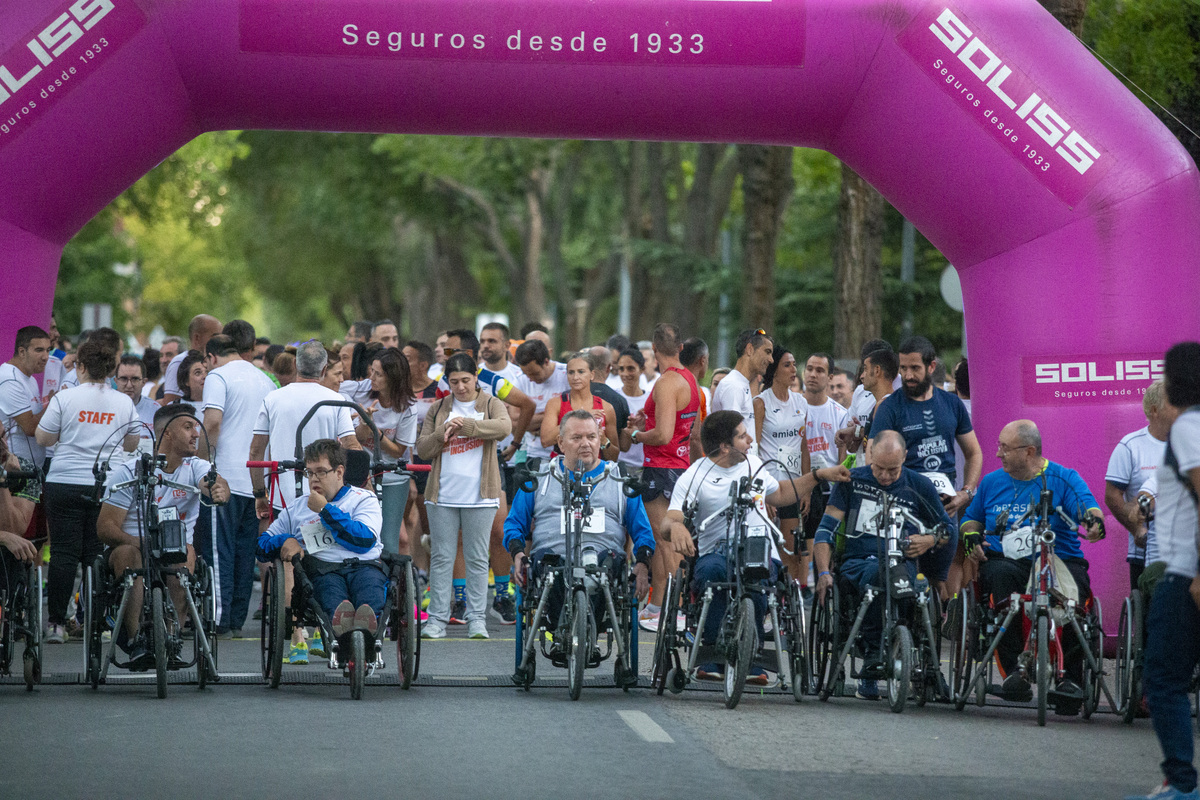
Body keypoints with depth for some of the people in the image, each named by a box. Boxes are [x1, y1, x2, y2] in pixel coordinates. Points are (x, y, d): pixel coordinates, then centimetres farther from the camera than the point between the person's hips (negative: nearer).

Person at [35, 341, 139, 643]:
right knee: (98, 554, 8)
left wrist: (47, 412, 18)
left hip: (65, 483, -2)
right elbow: (132, 445, 15)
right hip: (106, 485, 2)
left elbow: (43, 439, 2)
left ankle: (56, 623, -4)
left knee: (64, 552, -1)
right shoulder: (125, 403, 5)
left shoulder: (65, 398, -5)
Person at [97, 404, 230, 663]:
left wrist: (219, 489, -47)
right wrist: (138, 542, -28)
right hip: (129, 545, -2)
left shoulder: (196, 467, 3)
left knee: (186, 554, -32)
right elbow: (105, 528, -9)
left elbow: (212, 482, -21)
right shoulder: (129, 472, -5)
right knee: (129, 554, -35)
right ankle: (134, 639, -36)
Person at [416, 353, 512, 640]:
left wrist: (465, 425, -25)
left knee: (477, 559, 3)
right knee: (441, 557, 2)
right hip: (442, 496, 2)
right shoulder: (438, 409, 10)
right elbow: (422, 449, 7)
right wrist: (442, 433, -12)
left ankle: (477, 619, 7)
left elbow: (504, 427, -17)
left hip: (479, 497, -2)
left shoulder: (490, 404, 4)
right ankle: (437, 619, 4)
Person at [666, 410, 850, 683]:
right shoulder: (693, 477, 0)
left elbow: (779, 495, 36)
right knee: (710, 570, -39)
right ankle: (713, 659, -27)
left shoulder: (752, 463, 18)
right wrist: (676, 527, -37)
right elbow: (669, 521, -11)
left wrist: (819, 476, 32)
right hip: (716, 553, -2)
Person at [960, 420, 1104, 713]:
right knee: (999, 574, -36)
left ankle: (1070, 678, -29)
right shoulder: (992, 482, 19)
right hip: (1006, 560, 2)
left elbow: (1087, 505, -10)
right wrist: (971, 536, 7)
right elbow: (971, 518, 30)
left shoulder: (1062, 478, 6)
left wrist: (1094, 520, -34)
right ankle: (1013, 669, -36)